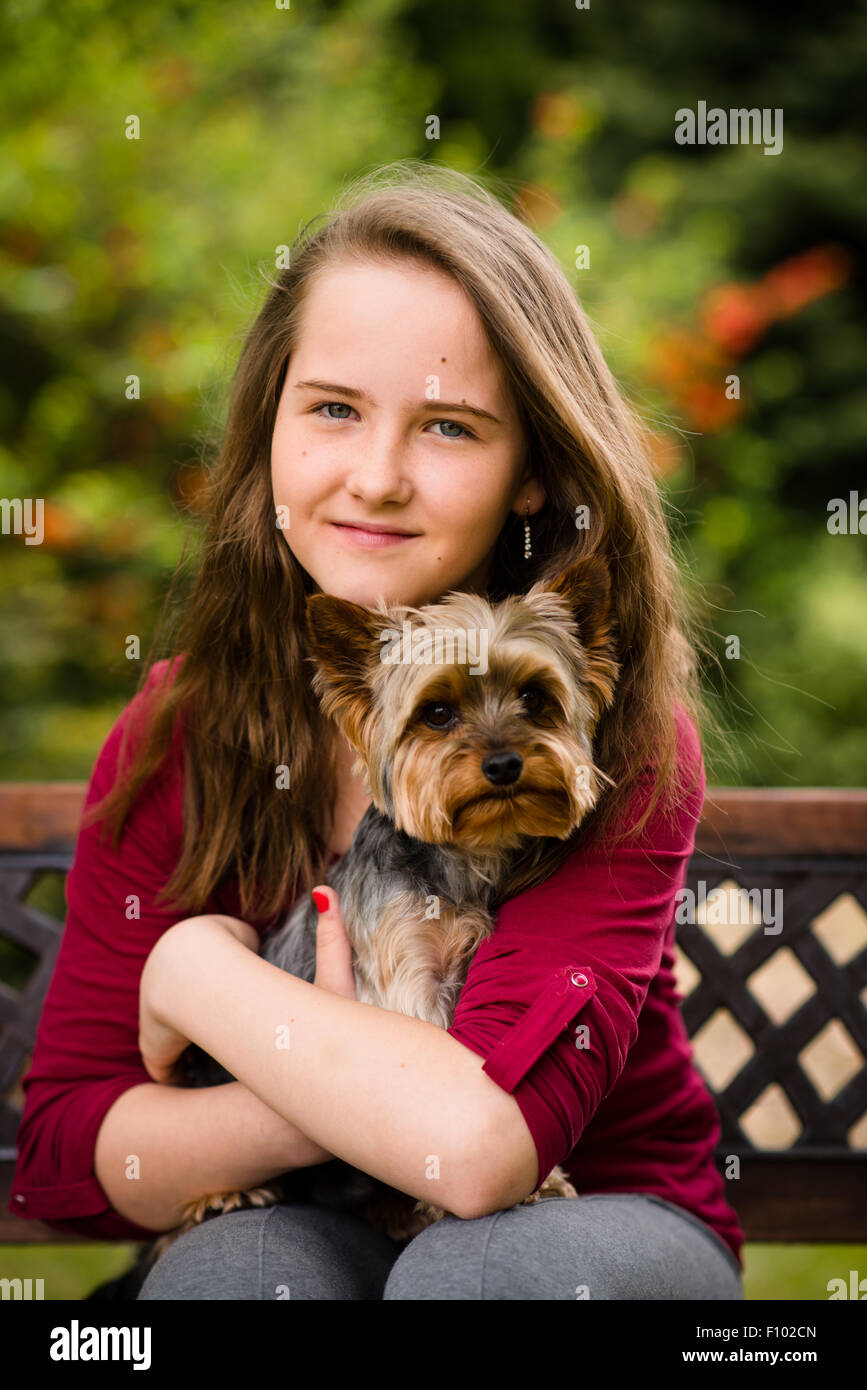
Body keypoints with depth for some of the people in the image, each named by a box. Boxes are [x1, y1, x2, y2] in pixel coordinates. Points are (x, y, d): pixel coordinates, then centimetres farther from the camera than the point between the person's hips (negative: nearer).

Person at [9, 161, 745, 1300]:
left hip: (609, 1229, 0)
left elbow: (487, 1142, -31)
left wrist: (195, 970, -18)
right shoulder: (178, 733, -7)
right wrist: (367, 1086, -26)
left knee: (485, 1260, -33)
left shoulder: (622, 733, -18)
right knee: (227, 1267, -33)